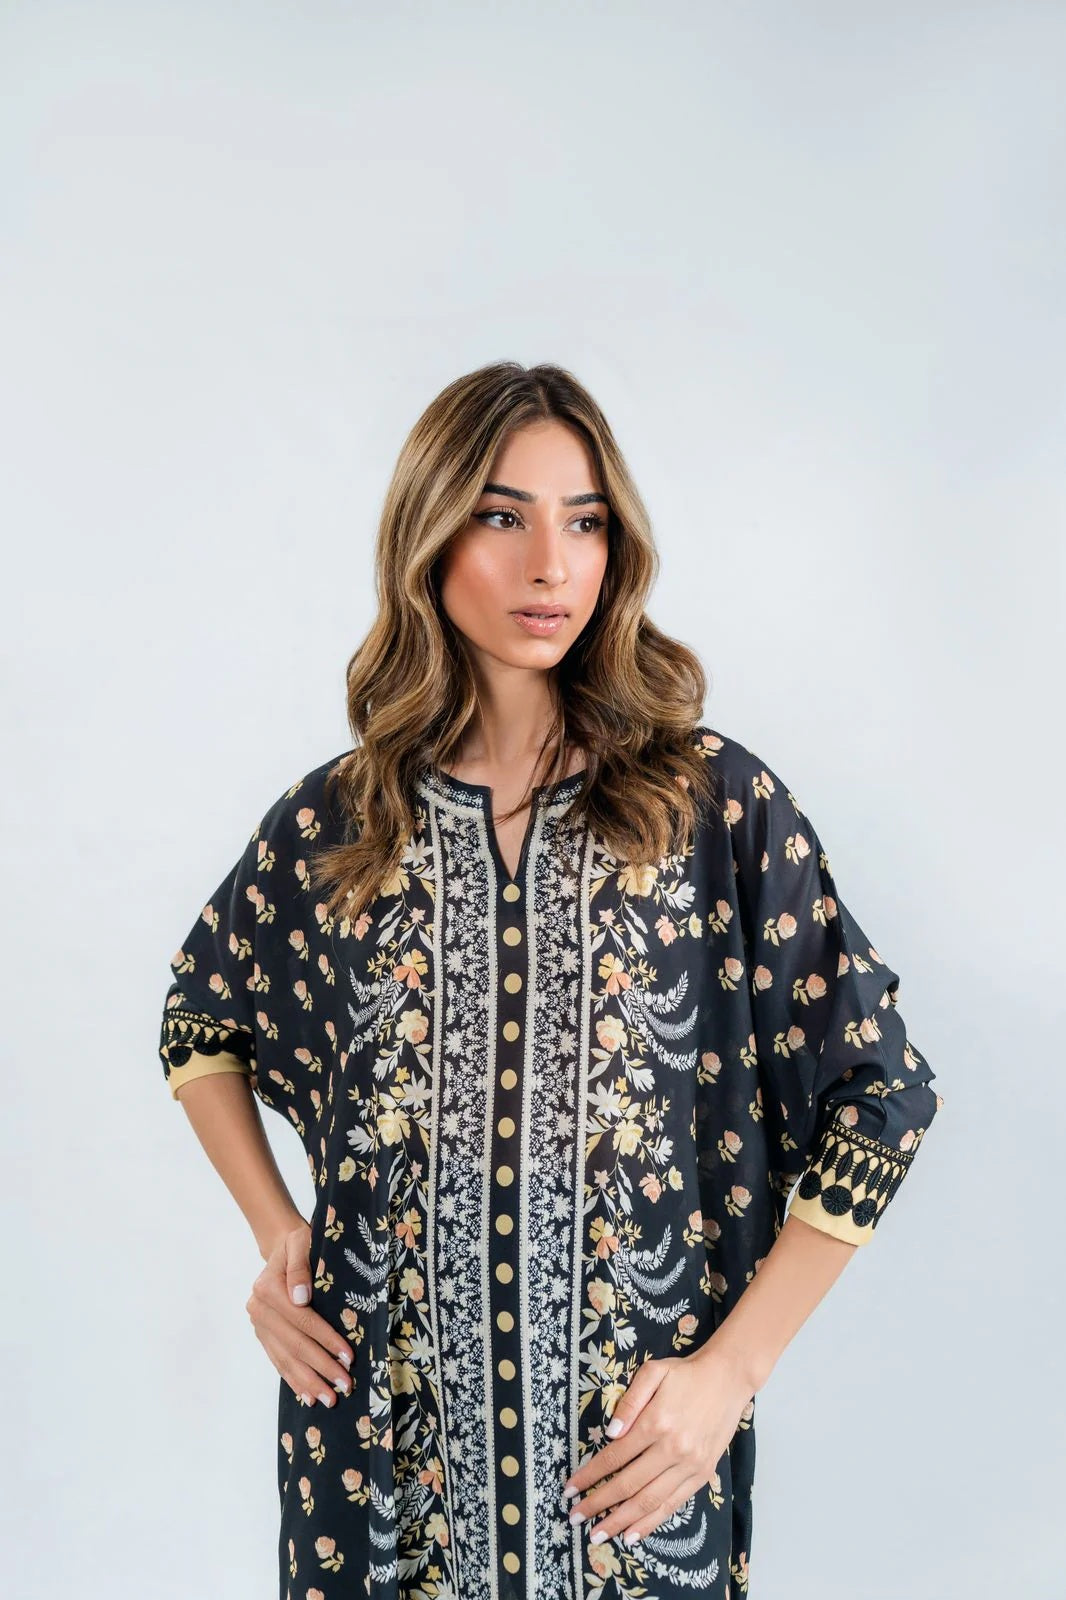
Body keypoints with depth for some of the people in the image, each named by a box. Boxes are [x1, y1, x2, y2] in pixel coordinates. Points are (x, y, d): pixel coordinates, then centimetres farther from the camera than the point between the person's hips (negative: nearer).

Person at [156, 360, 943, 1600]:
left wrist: (732, 1370, -9)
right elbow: (201, 1021, 14)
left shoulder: (719, 801, -9)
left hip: (636, 1441, -1)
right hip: (387, 1432, 2)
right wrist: (272, 1231, 2)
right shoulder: (331, 824, -4)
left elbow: (880, 1093, -6)